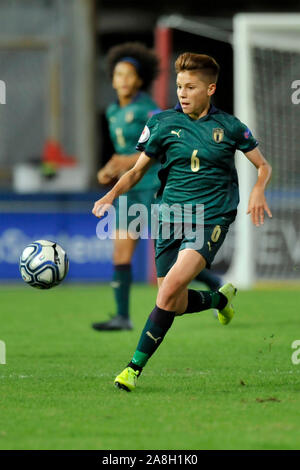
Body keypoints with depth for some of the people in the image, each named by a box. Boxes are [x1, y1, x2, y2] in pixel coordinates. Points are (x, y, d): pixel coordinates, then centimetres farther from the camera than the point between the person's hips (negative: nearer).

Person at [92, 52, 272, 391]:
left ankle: (135, 367, -18)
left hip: (210, 219, -3)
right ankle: (221, 298, 38)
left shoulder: (229, 126, 2)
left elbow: (263, 166, 12)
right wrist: (112, 194, -8)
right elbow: (137, 171, 11)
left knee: (171, 288, -23)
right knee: (176, 305, 3)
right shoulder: (162, 123, 4)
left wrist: (258, 191, -9)